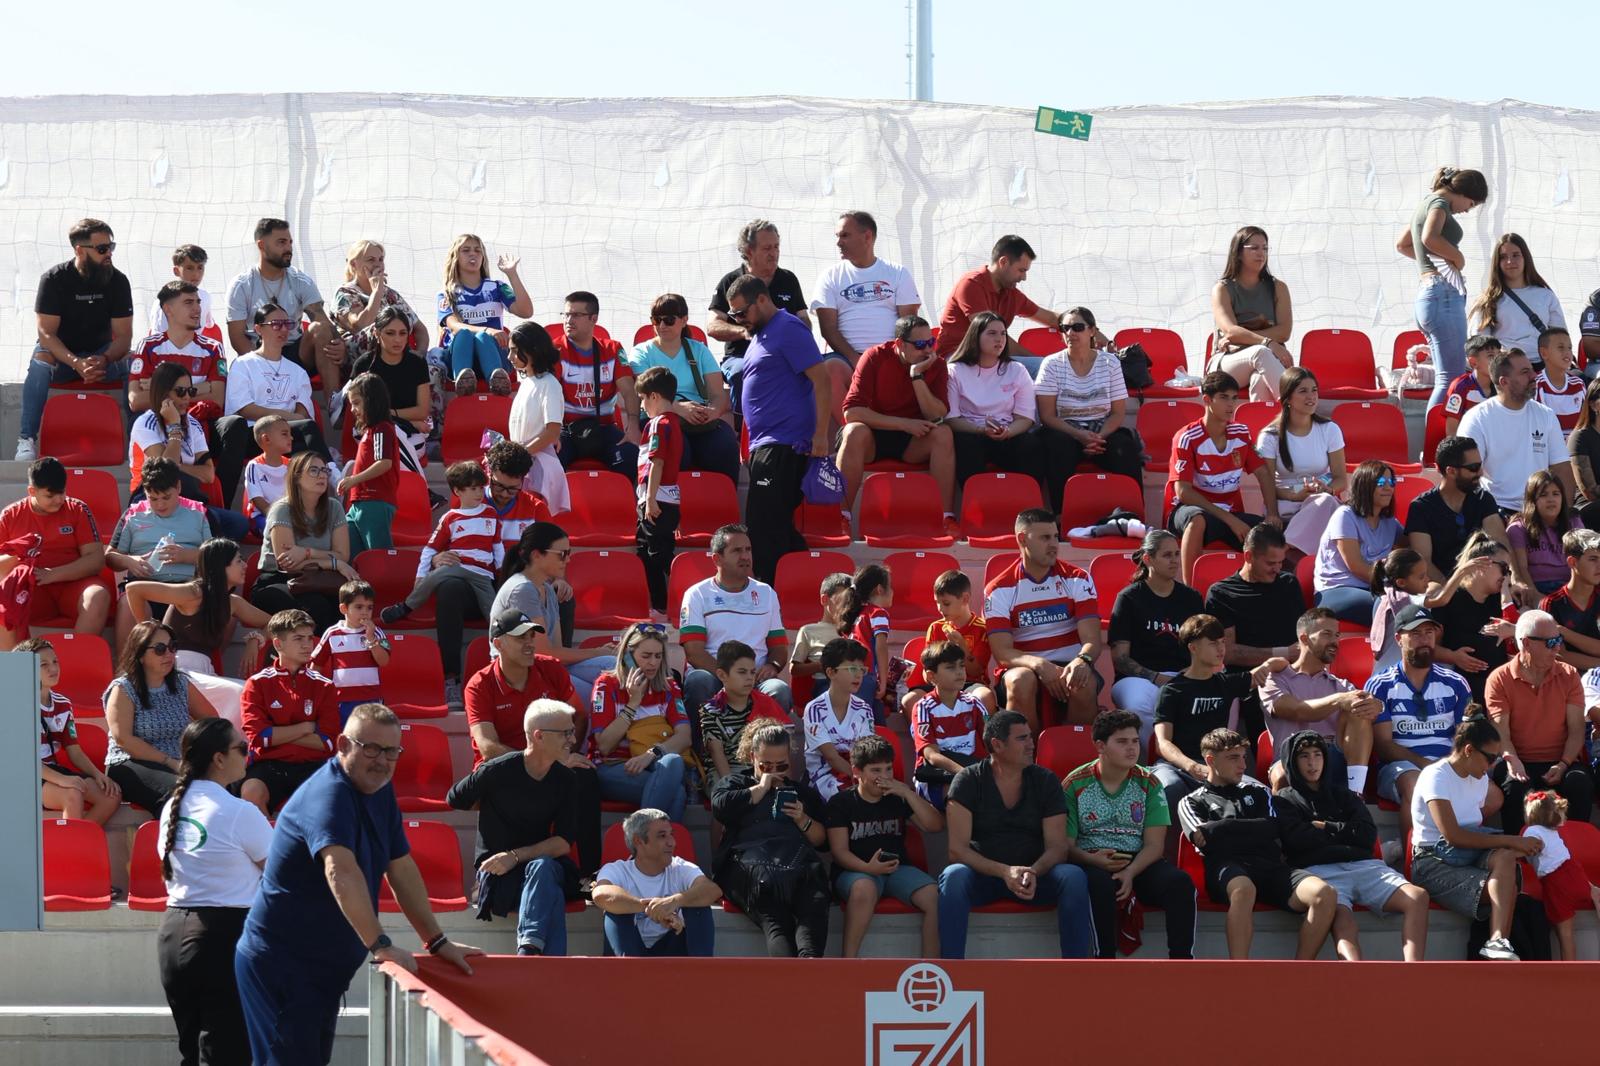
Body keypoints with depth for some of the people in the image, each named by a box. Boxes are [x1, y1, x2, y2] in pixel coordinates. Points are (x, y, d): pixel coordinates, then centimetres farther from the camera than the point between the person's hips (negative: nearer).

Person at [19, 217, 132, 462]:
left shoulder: (117, 281, -6)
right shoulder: (54, 279, -13)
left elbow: (124, 336, -8)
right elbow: (46, 333, -17)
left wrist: (104, 360, -31)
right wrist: (76, 363, -34)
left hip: (102, 353, 2)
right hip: (59, 352, -2)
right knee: (40, 364, -35)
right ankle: (27, 439, -31)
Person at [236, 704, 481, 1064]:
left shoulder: (379, 792, 9)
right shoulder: (330, 794, -21)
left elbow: (401, 869, 17)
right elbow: (341, 872, -36)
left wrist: (437, 942, 14)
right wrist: (380, 946, -40)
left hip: (323, 971, 9)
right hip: (281, 964, -9)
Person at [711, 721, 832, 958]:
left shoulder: (804, 792, 35)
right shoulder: (736, 783, 30)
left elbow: (821, 839, 27)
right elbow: (720, 807, 6)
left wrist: (803, 821, 7)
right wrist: (761, 789, 14)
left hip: (798, 861, 2)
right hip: (748, 860, -2)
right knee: (773, 919, -36)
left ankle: (810, 961, -62)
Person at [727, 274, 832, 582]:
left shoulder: (789, 330, -10)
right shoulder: (761, 335, 20)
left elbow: (821, 382, -15)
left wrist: (820, 436, -20)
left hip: (783, 446, -11)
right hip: (764, 445, 11)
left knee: (764, 530, -13)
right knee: (780, 532, 10)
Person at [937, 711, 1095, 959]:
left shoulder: (1045, 782, 4)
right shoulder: (968, 781, -3)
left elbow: (1057, 847, -2)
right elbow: (957, 849, -13)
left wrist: (1034, 872, -26)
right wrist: (1005, 872, -27)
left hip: (1035, 875, 2)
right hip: (982, 874, -2)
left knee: (1074, 877, -28)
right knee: (953, 876, -36)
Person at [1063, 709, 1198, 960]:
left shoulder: (1148, 784, 8)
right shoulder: (1075, 784, 2)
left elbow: (1154, 844, 1)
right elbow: (1065, 844, -1)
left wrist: (1130, 873, -19)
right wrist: (1093, 860, -24)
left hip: (1138, 863, 3)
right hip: (1091, 862, -3)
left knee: (1179, 882, -27)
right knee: (1100, 883, -39)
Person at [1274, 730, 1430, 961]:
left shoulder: (1343, 795, 31)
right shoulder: (1284, 801, 20)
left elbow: (1368, 836, 14)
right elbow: (1297, 840, -1)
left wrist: (1326, 828, 8)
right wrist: (1342, 832, 9)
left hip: (1363, 865, 4)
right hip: (1319, 870, -4)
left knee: (1417, 897, -25)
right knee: (1341, 912, -39)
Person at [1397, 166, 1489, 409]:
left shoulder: (1425, 203, 23)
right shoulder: (1439, 202, -5)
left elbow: (1402, 245, 37)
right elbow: (1430, 238, -25)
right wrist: (1457, 257, -10)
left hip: (1427, 295, 10)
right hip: (1444, 293, -10)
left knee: (1445, 379, 8)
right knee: (1452, 379, -15)